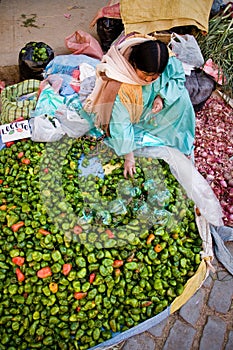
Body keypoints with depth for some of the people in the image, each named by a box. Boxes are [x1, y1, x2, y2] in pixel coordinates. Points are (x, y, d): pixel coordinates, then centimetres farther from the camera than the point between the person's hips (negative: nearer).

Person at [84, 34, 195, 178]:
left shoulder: (169, 61, -29)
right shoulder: (120, 86, -41)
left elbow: (178, 77, -7)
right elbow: (121, 123, -34)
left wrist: (161, 96, -27)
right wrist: (129, 157, -28)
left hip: (151, 101, 3)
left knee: (181, 98, -17)